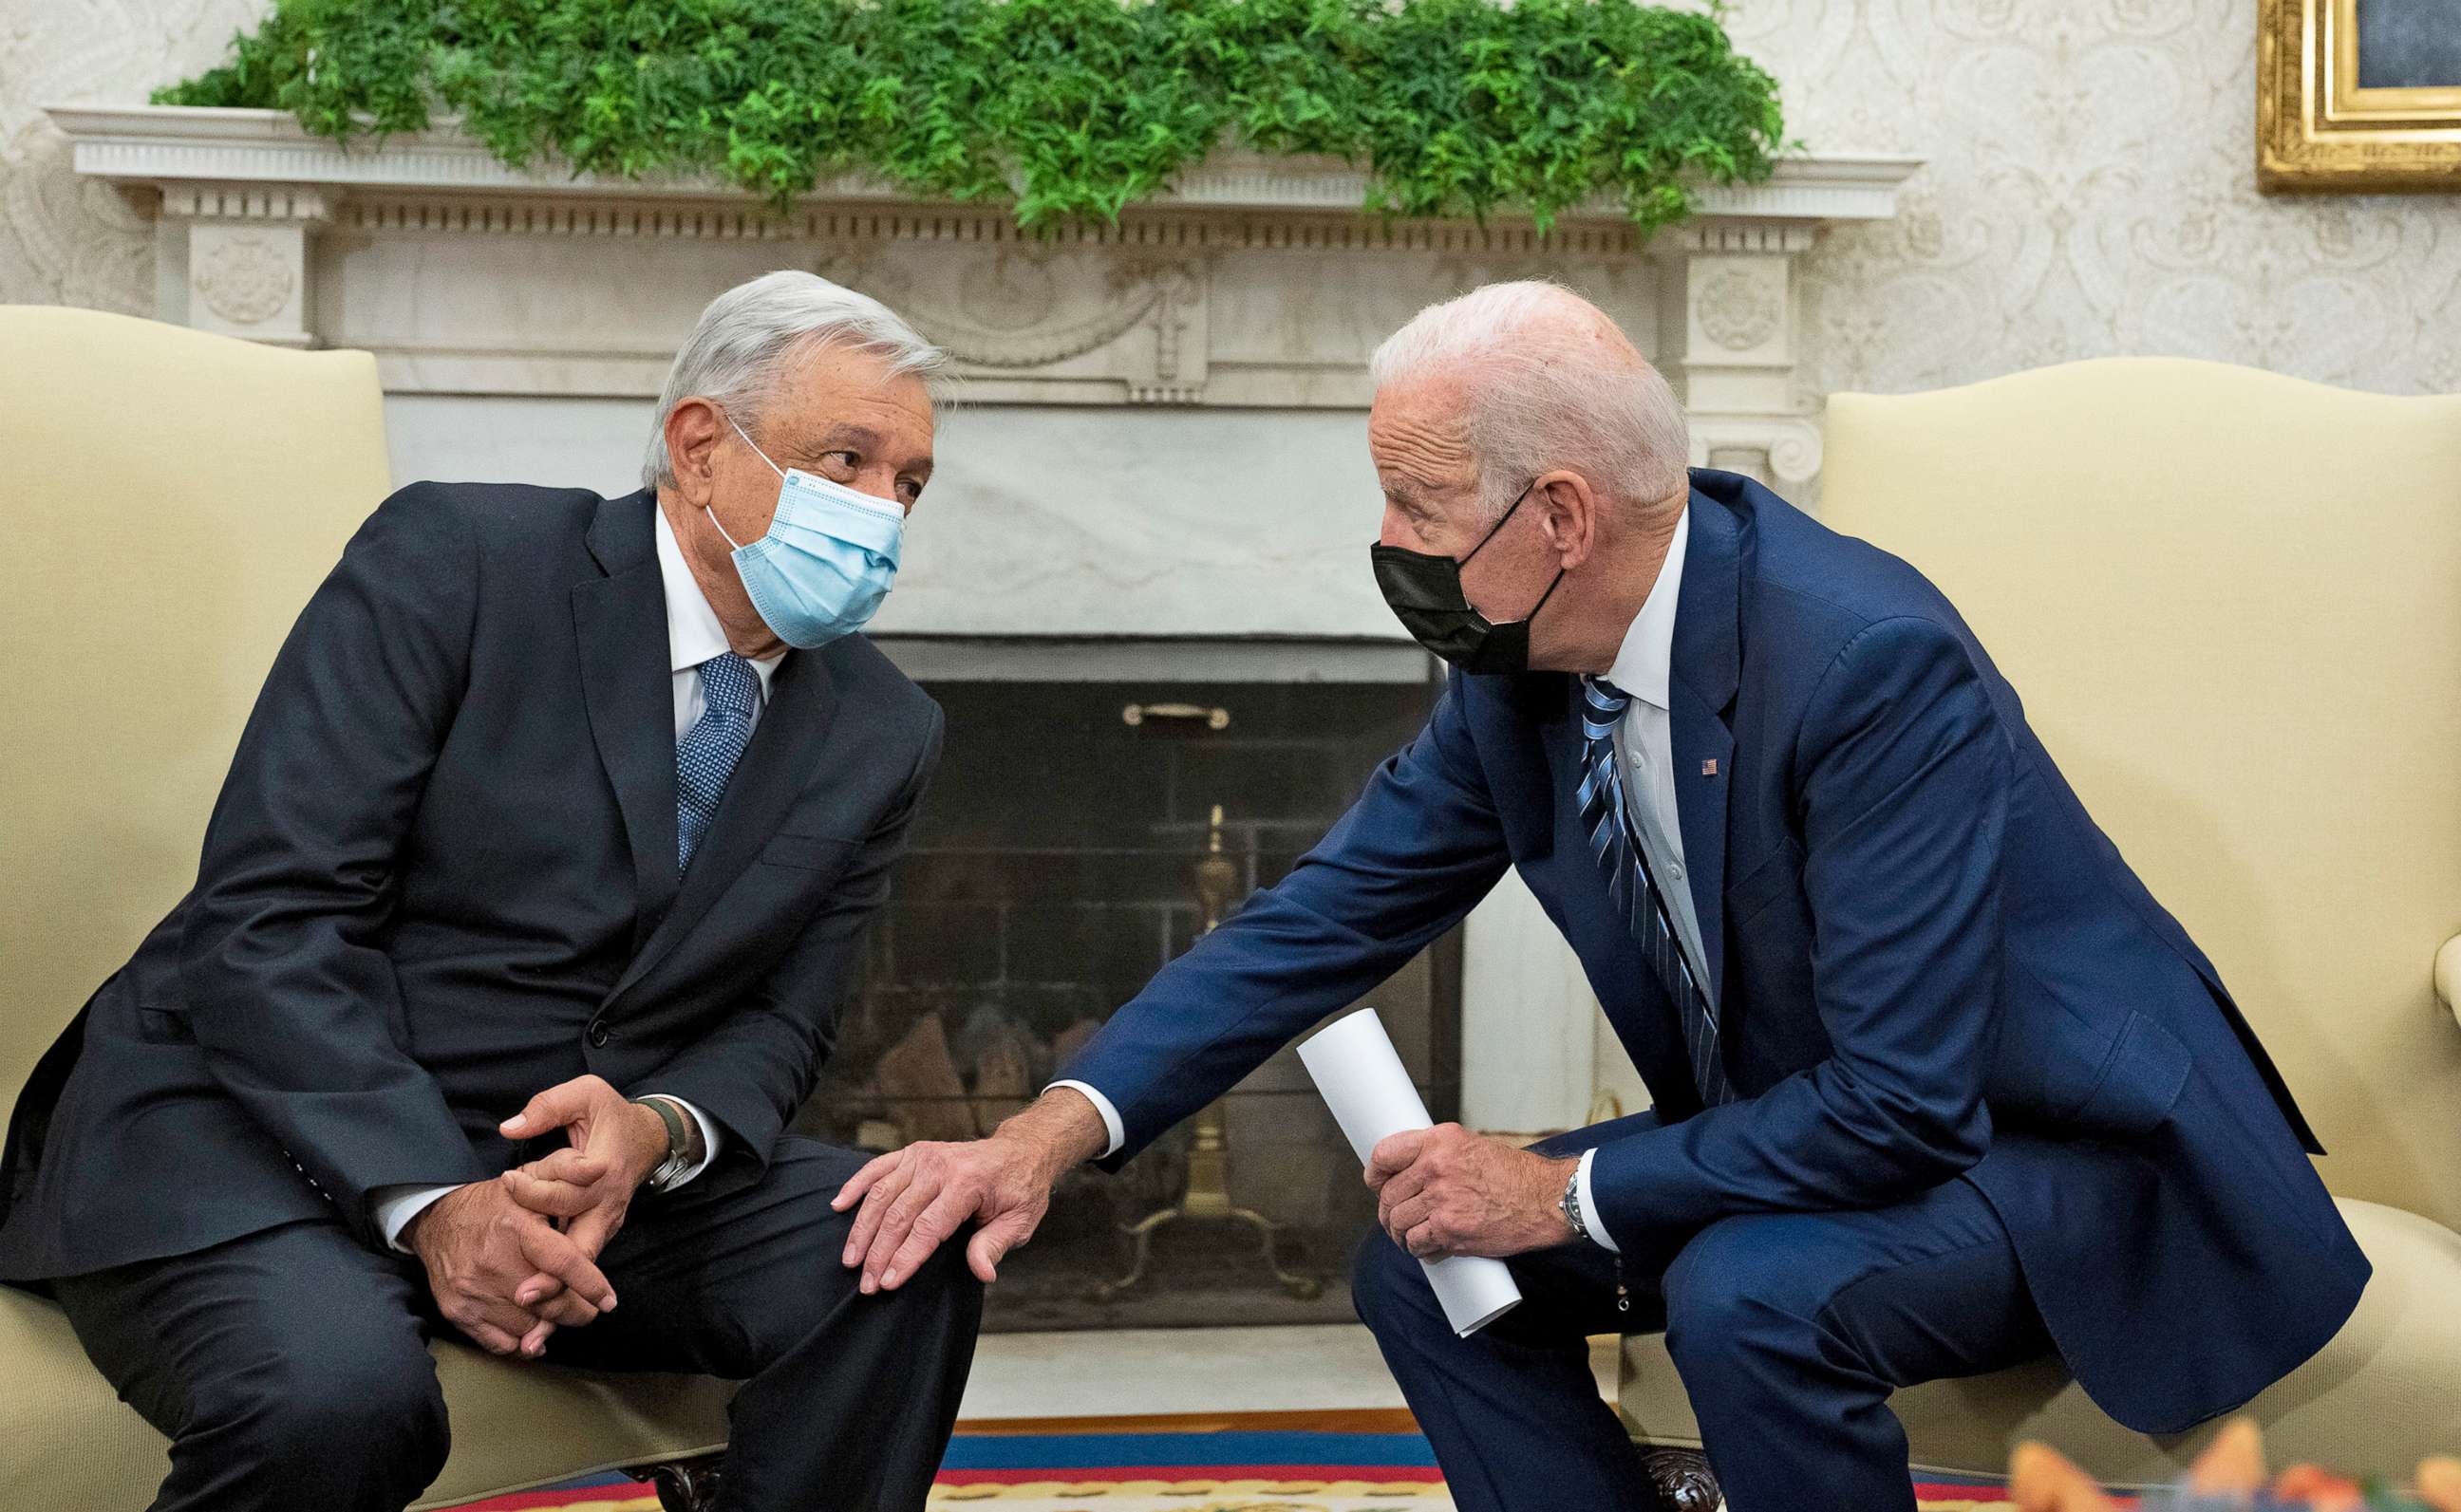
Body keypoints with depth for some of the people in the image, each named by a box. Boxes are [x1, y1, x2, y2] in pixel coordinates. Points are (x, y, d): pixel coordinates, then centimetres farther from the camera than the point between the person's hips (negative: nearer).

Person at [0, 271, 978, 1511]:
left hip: (583, 1163, 5)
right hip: (262, 1128, -4)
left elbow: (776, 1021, 6)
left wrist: (656, 1130, -19)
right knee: (336, 1398, -35)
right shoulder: (451, 559, -10)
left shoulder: (880, 734, 5)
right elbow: (270, 916, -16)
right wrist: (430, 1202, -27)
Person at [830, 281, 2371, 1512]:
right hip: (1806, 1137, 8)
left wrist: (1563, 1196, -23)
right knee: (1427, 1258, -4)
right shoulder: (1518, 673, -6)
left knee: (1747, 1292, -33)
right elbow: (1334, 908, -1)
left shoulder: (1869, 659, -30)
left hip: (2055, 1141, -7)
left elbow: (1904, 1100, -31)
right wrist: (1057, 1129, -13)